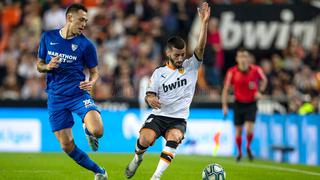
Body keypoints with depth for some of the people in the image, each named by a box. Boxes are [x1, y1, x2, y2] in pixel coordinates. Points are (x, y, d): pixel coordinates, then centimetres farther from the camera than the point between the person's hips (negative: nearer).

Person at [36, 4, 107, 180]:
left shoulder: (86, 45, -3)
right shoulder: (48, 37, 3)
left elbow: (94, 72, 6)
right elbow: (39, 65, 13)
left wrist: (91, 82, -17)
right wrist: (48, 67, -10)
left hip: (78, 93, -2)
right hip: (56, 98, 2)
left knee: (97, 131, -26)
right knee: (67, 146, -2)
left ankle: (88, 131, 12)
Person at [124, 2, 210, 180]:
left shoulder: (191, 67, 3)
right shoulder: (159, 73, 5)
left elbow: (200, 47, -10)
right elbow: (149, 94, 4)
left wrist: (204, 22, -22)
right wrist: (150, 99, -22)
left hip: (179, 119, 0)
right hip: (158, 115, 0)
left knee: (173, 139, -32)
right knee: (145, 140, -25)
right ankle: (138, 158, 10)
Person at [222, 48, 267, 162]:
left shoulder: (256, 70, -9)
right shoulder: (232, 72, -10)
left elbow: (264, 80, 12)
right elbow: (226, 89, -4)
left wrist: (260, 91, -4)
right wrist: (224, 105, -8)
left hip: (251, 104, -1)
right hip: (239, 104, 1)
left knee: (249, 129, -16)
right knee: (238, 130, 6)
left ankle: (248, 148, 13)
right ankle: (239, 152, 30)